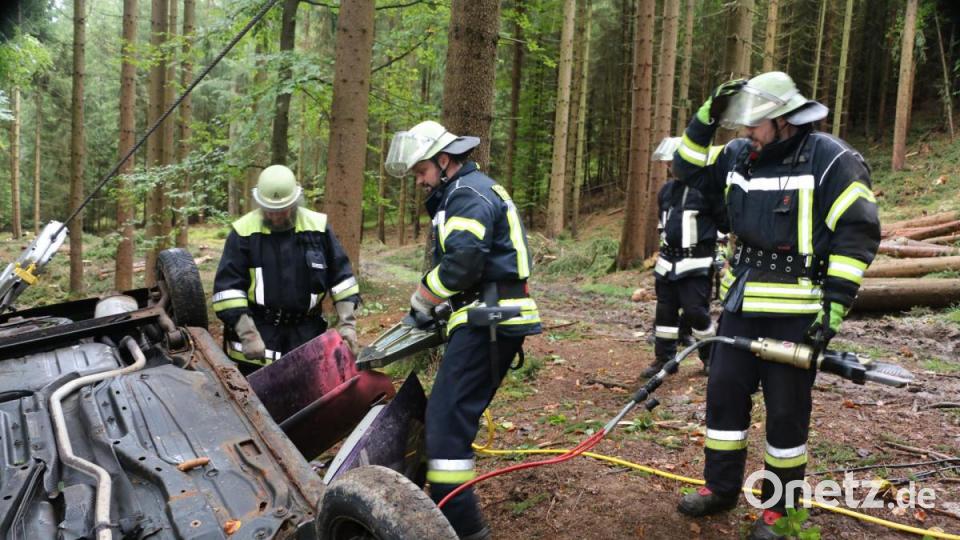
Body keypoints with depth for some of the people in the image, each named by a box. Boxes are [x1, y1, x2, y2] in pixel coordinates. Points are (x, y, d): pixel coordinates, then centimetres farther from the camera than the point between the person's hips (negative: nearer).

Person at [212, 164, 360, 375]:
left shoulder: (317, 227, -1)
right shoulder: (244, 232, -7)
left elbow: (341, 275, 4)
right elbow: (228, 288, -8)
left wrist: (347, 323, -4)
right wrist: (247, 334, -15)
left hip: (306, 334, 2)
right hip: (258, 335, -2)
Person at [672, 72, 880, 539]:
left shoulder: (831, 160, -11)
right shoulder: (740, 156, 6)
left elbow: (858, 234, -12)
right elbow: (688, 169, 17)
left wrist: (836, 305, -16)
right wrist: (707, 119, 2)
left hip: (795, 311, -6)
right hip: (742, 303, 6)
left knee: (786, 410, 4)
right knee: (724, 393, 10)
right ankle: (721, 487, 28)